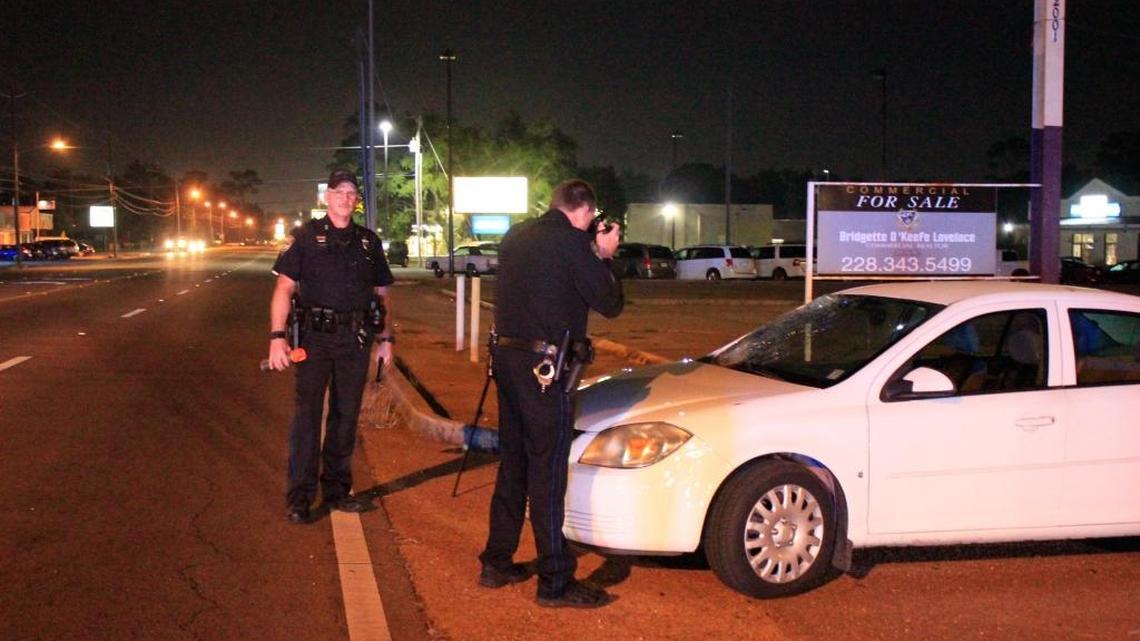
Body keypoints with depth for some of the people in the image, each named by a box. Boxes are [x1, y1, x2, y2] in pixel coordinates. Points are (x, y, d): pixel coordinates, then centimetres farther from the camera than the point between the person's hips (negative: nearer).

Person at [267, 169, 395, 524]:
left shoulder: (368, 241, 12)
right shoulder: (306, 237, 1)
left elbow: (382, 293, 16)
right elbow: (284, 287, -4)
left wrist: (386, 338, 10)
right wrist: (277, 336, -14)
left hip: (356, 338, 4)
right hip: (316, 337, -4)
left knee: (346, 416, 10)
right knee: (306, 414, -3)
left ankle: (336, 490, 21)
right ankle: (299, 497, 3)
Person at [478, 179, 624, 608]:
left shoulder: (516, 237, 11)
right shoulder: (572, 241, -12)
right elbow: (609, 303, -8)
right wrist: (602, 256, 6)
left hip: (507, 357, 8)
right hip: (544, 367, -8)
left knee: (513, 463, 17)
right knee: (547, 471, -4)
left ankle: (497, 563, 25)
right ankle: (555, 582, 2)